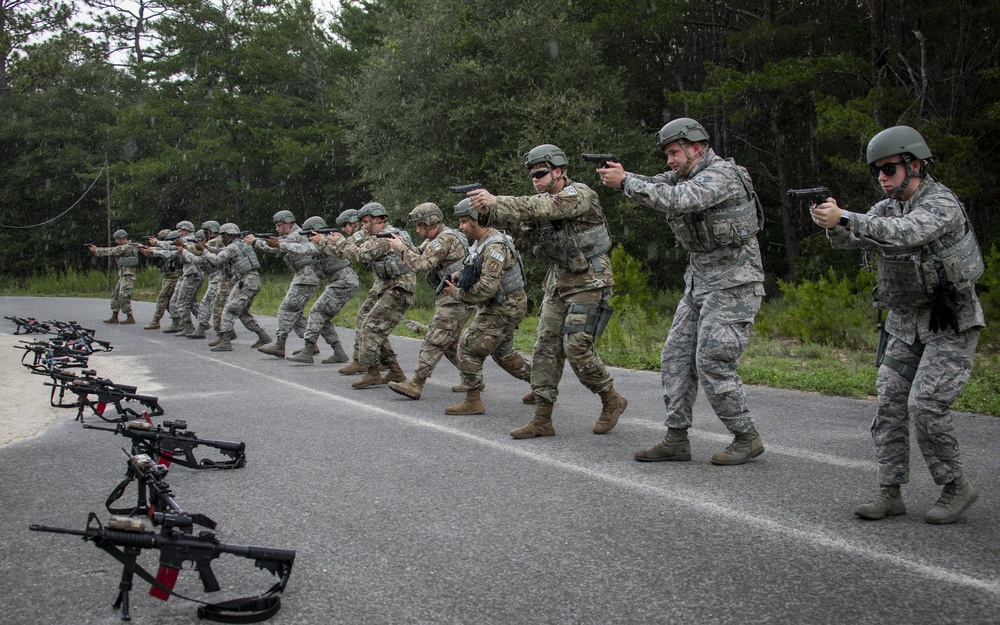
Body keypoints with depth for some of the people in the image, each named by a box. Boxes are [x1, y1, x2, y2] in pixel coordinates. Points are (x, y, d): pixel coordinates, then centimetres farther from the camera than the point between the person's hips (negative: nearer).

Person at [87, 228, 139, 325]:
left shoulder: (126, 247, -13)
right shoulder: (122, 248, 19)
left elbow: (110, 251, -12)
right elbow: (111, 251, 17)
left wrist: (95, 250, -5)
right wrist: (96, 250, 7)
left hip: (128, 275, -10)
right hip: (123, 276, 10)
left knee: (123, 297, -11)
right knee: (115, 295, 10)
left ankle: (130, 318, -7)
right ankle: (114, 317, 13)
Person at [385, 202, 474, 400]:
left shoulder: (445, 239, -16)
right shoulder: (435, 239, 17)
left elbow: (421, 265, -23)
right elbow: (419, 253, 18)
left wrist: (402, 248, -12)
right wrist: (403, 245, 1)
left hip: (455, 300, -11)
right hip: (452, 299, 11)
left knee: (433, 342, -11)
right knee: (449, 343, 17)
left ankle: (415, 385, -11)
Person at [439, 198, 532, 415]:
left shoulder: (494, 247, -24)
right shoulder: (481, 243, 8)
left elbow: (487, 288, -29)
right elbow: (477, 271, 22)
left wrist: (457, 293, -17)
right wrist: (458, 276, 2)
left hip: (503, 309, -11)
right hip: (502, 306, 11)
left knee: (469, 346, -10)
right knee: (503, 352, 23)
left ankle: (472, 401, -4)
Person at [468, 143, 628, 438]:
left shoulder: (580, 194, -16)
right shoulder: (542, 199, 9)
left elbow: (543, 208, -33)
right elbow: (516, 214, -9)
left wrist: (496, 201, -41)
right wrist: (487, 208, -30)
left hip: (588, 283, -8)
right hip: (558, 282, 8)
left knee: (576, 347, -12)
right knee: (546, 347, 1)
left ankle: (612, 401, 9)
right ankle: (542, 419, 4)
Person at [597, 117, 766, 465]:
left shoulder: (722, 174, -17)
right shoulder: (685, 176, 13)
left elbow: (676, 200, -30)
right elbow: (652, 188, 4)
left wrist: (624, 181, -26)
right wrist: (619, 176, -16)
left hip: (732, 284, -9)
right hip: (699, 282, 9)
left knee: (712, 363, -11)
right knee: (676, 357, 4)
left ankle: (747, 438, 4)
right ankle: (676, 439, 9)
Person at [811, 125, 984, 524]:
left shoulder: (941, 204, -16)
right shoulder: (888, 207, 8)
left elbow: (904, 233, -35)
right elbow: (853, 238, -8)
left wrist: (843, 218, -44)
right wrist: (833, 224, -31)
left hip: (950, 324, -7)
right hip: (904, 325, 7)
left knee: (925, 405, -15)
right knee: (889, 405, 0)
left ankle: (956, 487, 4)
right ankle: (889, 494, 6)